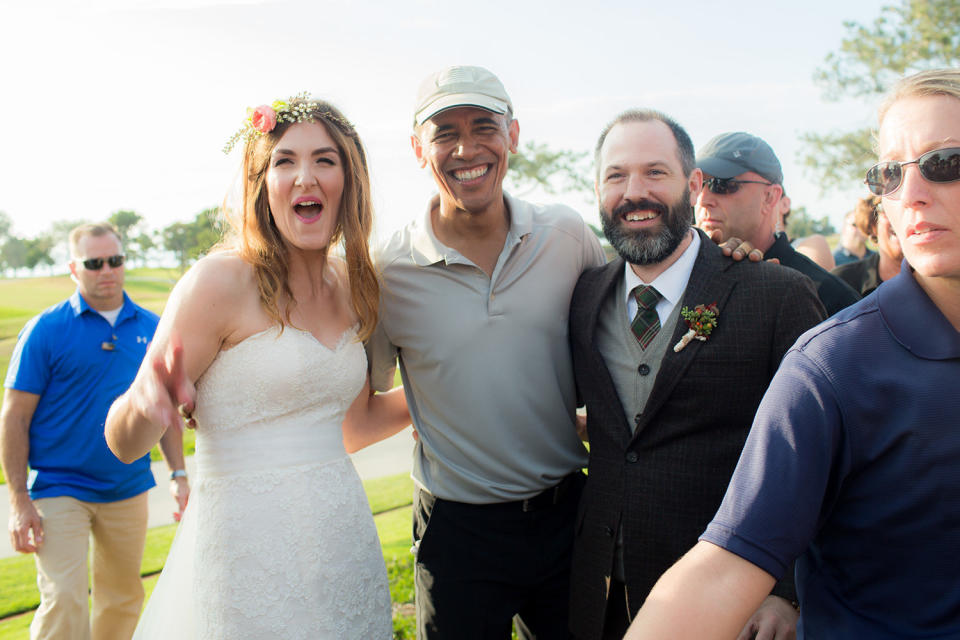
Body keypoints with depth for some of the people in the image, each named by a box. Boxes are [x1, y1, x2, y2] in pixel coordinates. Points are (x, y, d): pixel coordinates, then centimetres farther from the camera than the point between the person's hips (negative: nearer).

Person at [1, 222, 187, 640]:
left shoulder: (151, 327, 4)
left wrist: (178, 473, 6)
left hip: (128, 490, 4)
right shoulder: (46, 330, -7)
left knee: (123, 599, 14)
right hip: (58, 489, -4)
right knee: (64, 601, -12)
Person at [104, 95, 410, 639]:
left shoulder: (351, 286, 5)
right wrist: (142, 402, -33)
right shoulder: (221, 282, -12)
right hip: (249, 549, -6)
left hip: (347, 547, 6)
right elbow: (124, 443, -12)